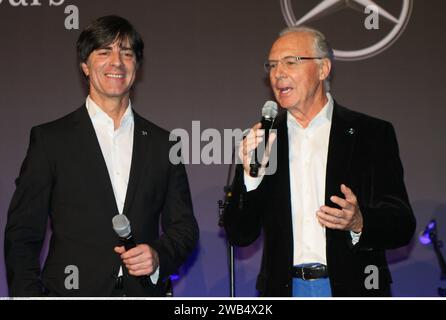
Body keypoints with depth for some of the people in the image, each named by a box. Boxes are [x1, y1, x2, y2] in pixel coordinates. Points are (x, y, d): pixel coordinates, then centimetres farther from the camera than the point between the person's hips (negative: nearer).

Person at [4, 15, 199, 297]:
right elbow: (22, 235, -1)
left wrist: (158, 255, -9)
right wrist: (28, 294, -11)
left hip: (145, 291, 2)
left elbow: (184, 228, 10)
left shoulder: (163, 144, 8)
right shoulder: (50, 139, 0)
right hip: (72, 290, -2)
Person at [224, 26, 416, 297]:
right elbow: (240, 235, 3)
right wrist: (250, 175, -12)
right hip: (284, 289, 3)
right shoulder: (260, 139, 7)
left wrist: (359, 223, -21)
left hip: (353, 287, -3)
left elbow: (402, 226, -2)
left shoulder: (372, 134, 0)